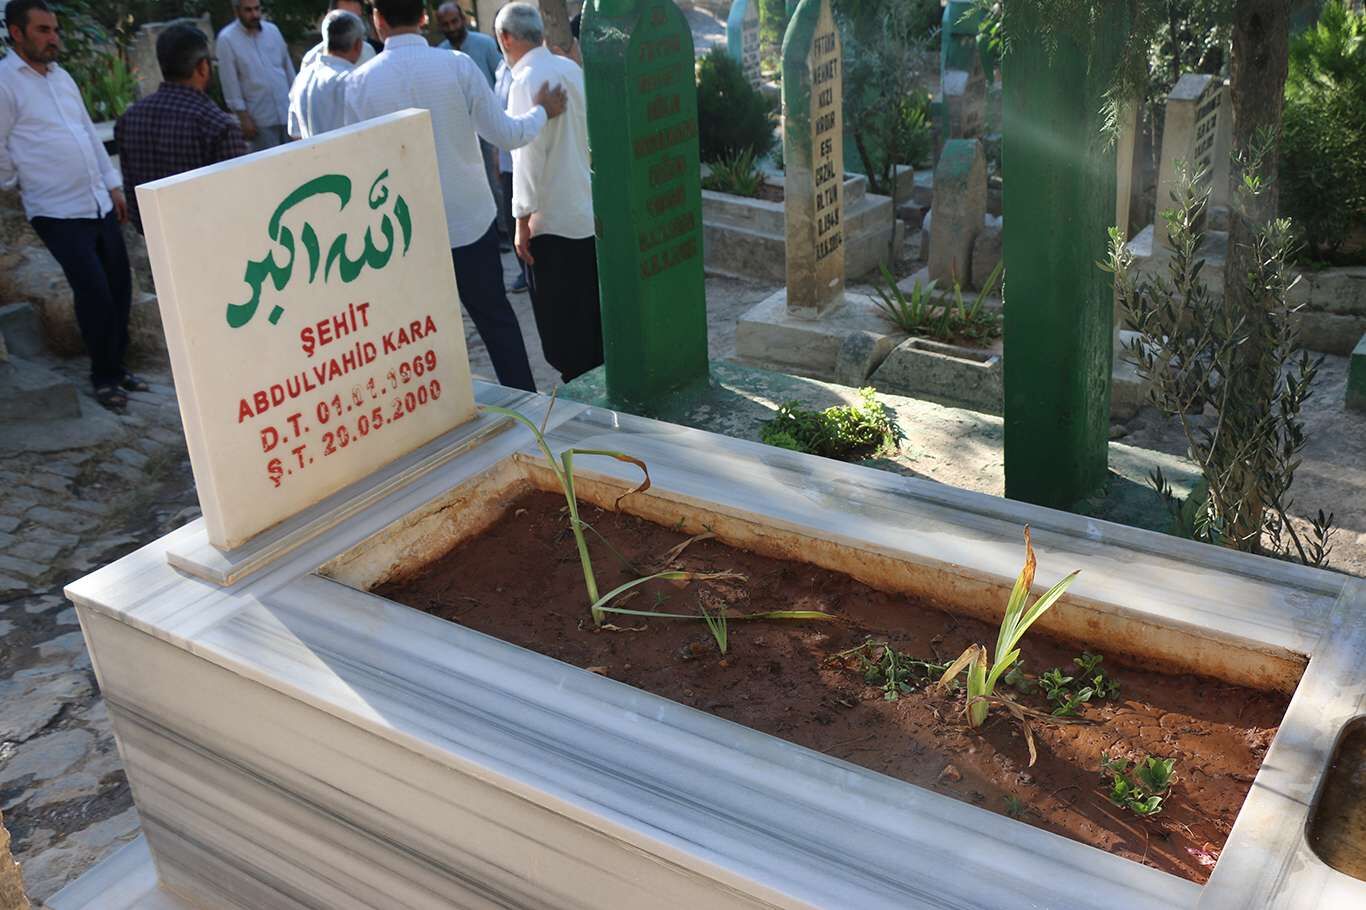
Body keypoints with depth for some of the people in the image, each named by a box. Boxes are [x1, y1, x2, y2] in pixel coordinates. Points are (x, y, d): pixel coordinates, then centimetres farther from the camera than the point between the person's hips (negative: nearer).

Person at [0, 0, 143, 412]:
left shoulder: (61, 76, 14)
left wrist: (113, 185, 15)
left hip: (100, 203, 7)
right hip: (58, 212, -7)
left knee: (119, 285, 9)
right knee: (95, 292, -10)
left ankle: (115, 366, 24)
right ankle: (103, 377, 6)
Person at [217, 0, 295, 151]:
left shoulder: (272, 30, 7)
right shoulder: (227, 38, -6)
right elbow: (230, 82, -7)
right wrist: (244, 118, -10)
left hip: (287, 112, 4)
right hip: (260, 119, -4)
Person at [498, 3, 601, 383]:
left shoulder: (527, 82, -16)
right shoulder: (570, 68, 7)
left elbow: (529, 155, -18)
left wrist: (522, 220, -12)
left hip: (554, 219, -8)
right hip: (590, 212, 8)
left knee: (562, 323, 2)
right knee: (593, 313, 17)